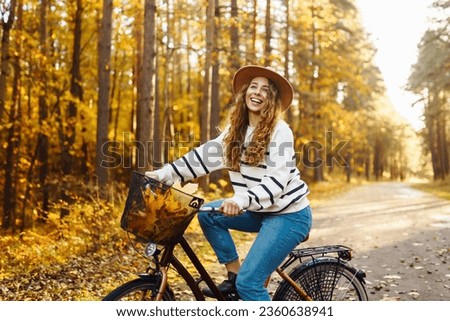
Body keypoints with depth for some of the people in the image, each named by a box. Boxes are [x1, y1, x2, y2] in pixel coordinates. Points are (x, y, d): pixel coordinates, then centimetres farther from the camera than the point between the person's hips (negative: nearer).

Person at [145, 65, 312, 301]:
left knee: (248, 283, -14)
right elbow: (207, 154, 2)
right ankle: (233, 275, 11)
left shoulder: (280, 131, -16)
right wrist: (164, 174, -6)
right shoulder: (237, 129, 6)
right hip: (261, 211, 8)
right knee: (208, 214, 2)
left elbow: (277, 180, -25)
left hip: (289, 214, -8)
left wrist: (242, 200, -40)